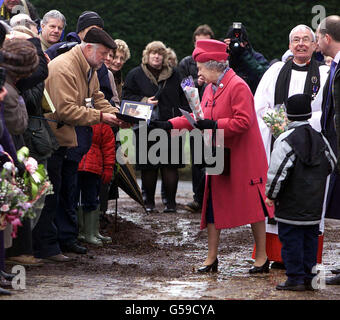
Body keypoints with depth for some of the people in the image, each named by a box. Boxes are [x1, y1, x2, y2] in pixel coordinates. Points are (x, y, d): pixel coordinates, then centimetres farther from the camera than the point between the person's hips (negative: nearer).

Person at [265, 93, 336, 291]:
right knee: (310, 238, 13)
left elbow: (278, 171, -17)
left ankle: (295, 278, 2)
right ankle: (308, 277, 16)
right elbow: (331, 164, 17)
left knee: (291, 239, 1)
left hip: (291, 206, -6)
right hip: (314, 206, 6)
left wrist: (271, 195, -4)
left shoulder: (285, 140, -14)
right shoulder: (321, 139, 5)